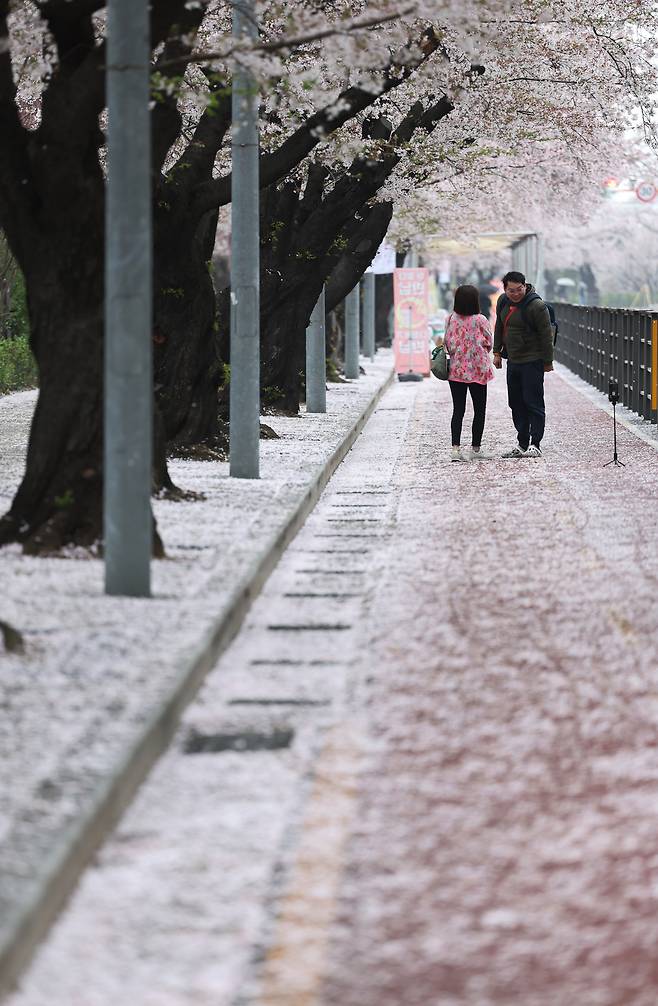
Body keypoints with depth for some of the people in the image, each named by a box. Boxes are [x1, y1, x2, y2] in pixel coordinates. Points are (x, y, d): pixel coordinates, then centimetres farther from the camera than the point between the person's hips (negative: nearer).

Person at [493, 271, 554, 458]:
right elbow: (499, 328, 19)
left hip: (532, 362, -8)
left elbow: (546, 335, -13)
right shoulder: (503, 302, 5)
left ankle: (535, 445, -4)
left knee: (533, 403, -6)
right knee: (516, 403, 11)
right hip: (513, 361, 8)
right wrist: (497, 352, 17)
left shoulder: (536, 306, -17)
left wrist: (548, 361, -10)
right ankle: (522, 444, 18)